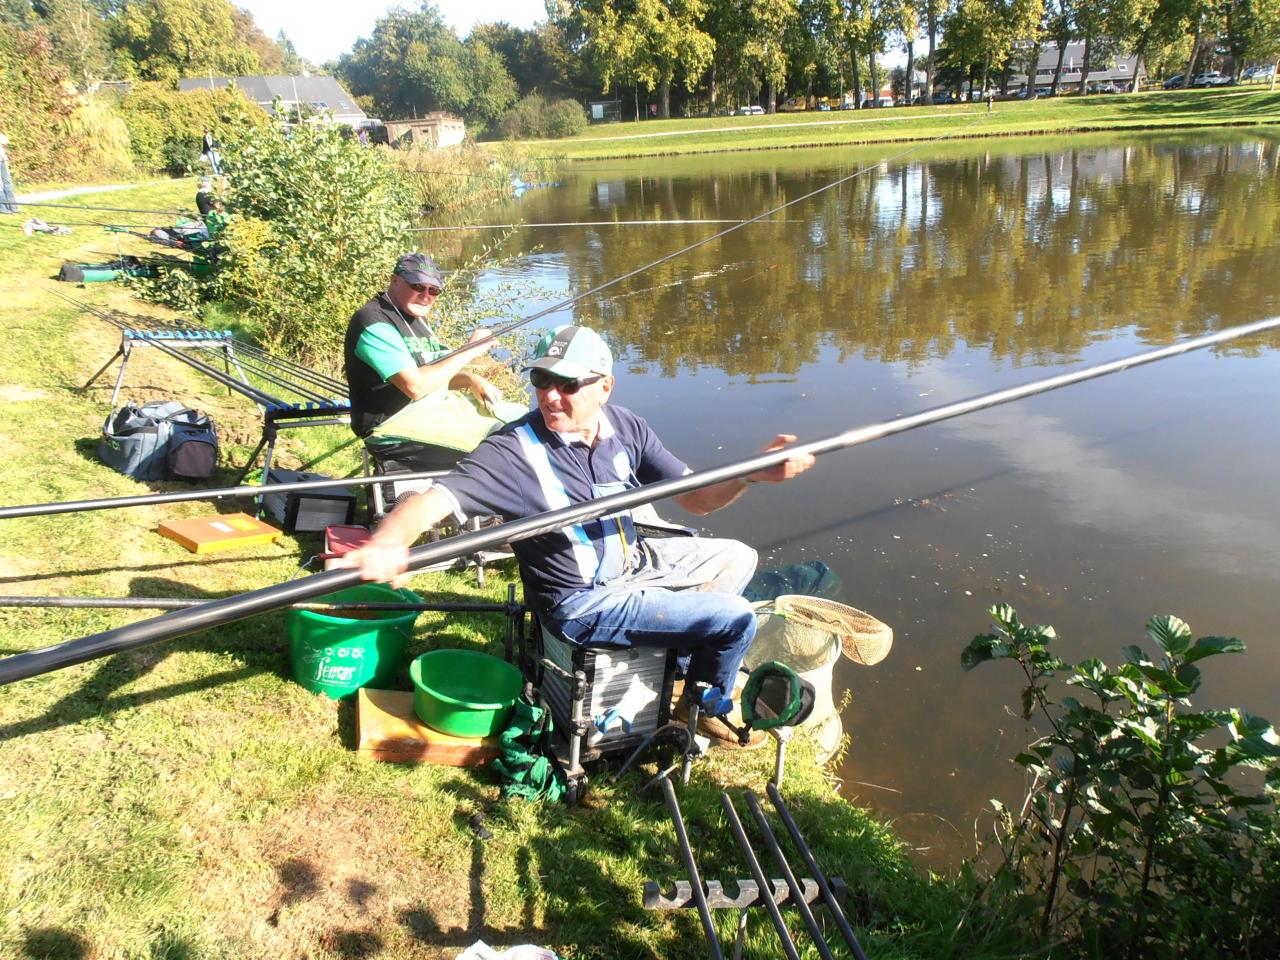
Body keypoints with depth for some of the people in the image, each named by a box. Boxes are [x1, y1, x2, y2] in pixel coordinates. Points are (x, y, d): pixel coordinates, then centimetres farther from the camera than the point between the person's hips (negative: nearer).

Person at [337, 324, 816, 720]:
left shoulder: (623, 426, -8)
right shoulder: (513, 451, -27)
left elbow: (694, 497, -4)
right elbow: (433, 500, -38)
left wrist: (751, 474, -22)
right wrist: (389, 542, -60)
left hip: (634, 559, 7)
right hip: (584, 602, -7)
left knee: (737, 557, 21)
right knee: (736, 618, -10)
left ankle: (690, 661, 37)